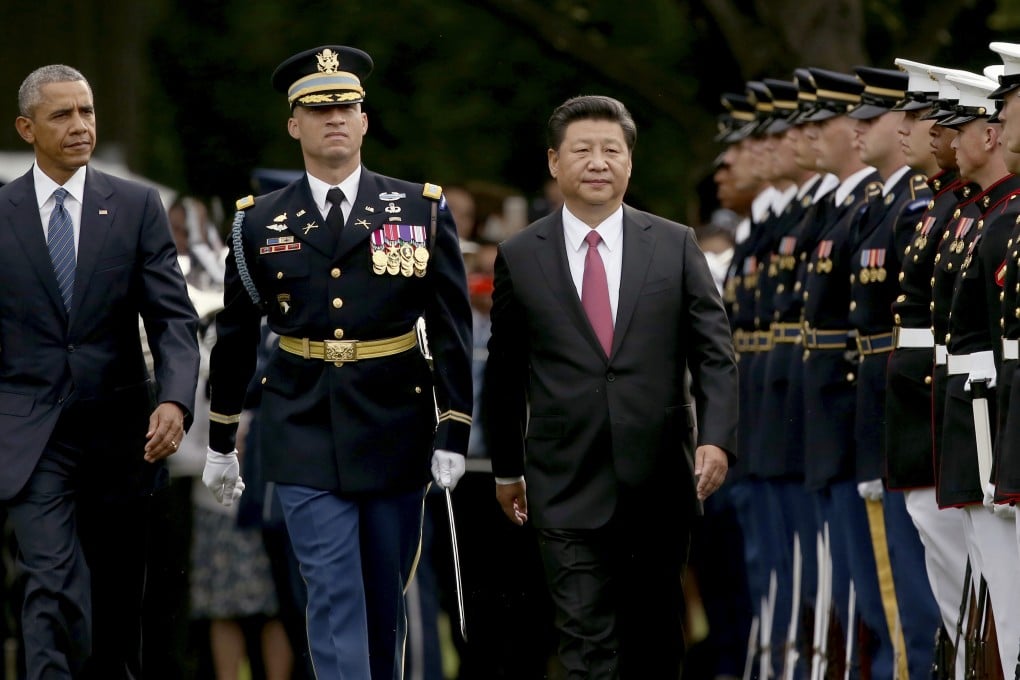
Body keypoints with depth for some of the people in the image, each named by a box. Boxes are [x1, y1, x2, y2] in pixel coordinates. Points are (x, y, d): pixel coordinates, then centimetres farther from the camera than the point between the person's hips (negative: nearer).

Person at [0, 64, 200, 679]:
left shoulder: (137, 207, 3)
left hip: (119, 435, 2)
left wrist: (176, 400, -19)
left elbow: (174, 316, -3)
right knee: (55, 590, -15)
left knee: (119, 600, 11)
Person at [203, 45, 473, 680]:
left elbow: (452, 329, 0)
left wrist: (454, 432, -6)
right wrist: (221, 442, 14)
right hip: (306, 434, -1)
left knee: (386, 592, 9)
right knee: (335, 594, -9)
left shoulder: (423, 210, 0)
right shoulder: (261, 223, 2)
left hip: (395, 428, 1)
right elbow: (235, 337, 11)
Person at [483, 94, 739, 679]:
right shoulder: (520, 257, 3)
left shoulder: (675, 246, 3)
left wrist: (718, 438, -13)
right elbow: (503, 372, 10)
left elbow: (714, 352, 1)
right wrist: (506, 468, 14)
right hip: (569, 488, -1)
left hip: (661, 478, 1)